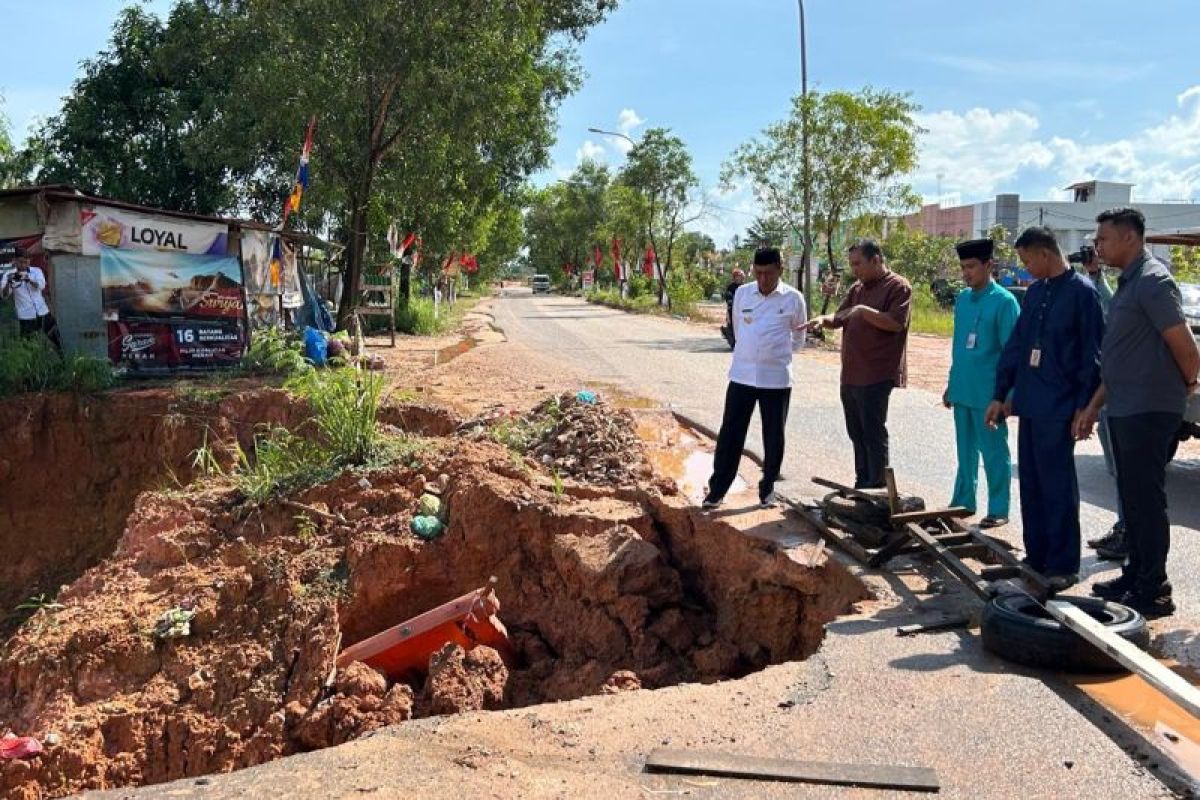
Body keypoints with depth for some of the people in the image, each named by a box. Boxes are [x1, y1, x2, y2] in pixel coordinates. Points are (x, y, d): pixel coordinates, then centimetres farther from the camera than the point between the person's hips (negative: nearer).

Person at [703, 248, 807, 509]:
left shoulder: (794, 299, -4)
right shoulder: (742, 293, 1)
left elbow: (798, 339, 10)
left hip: (776, 378, -1)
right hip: (742, 375, 1)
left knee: (774, 438, 8)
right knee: (730, 434, 2)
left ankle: (767, 488, 24)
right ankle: (716, 490, 11)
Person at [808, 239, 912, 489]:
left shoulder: (898, 287, -8)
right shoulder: (857, 288, 16)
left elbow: (896, 323, -18)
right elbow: (841, 318, 19)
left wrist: (862, 310, -20)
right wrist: (824, 320, -2)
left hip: (876, 377, -8)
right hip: (850, 375, 8)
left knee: (874, 434, -3)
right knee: (857, 434, 14)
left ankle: (877, 489, 6)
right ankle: (861, 484, 24)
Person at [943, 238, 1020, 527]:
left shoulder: (1004, 301, -10)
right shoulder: (962, 298, 9)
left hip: (987, 394, -6)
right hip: (962, 391, 6)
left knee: (994, 453, 3)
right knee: (965, 450, 15)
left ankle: (998, 510, 13)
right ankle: (963, 502, 26)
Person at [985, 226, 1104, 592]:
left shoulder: (1081, 292, -8)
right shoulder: (1035, 292, 14)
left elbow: (1092, 355, -11)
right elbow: (1014, 346, 16)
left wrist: (1084, 407, -12)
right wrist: (1000, 395, 14)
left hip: (1058, 409, -7)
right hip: (1029, 405, 7)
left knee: (1057, 487, -1)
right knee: (1031, 485, 12)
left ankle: (1063, 566, 9)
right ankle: (1036, 558, 22)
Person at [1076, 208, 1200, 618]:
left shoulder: (1152, 281, -15)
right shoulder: (1128, 284, 15)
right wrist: (1093, 407, 18)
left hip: (1149, 411, -9)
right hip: (1124, 411, 9)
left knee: (1146, 500, -3)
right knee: (1132, 498, 15)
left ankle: (1153, 592, 6)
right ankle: (1135, 576, 26)